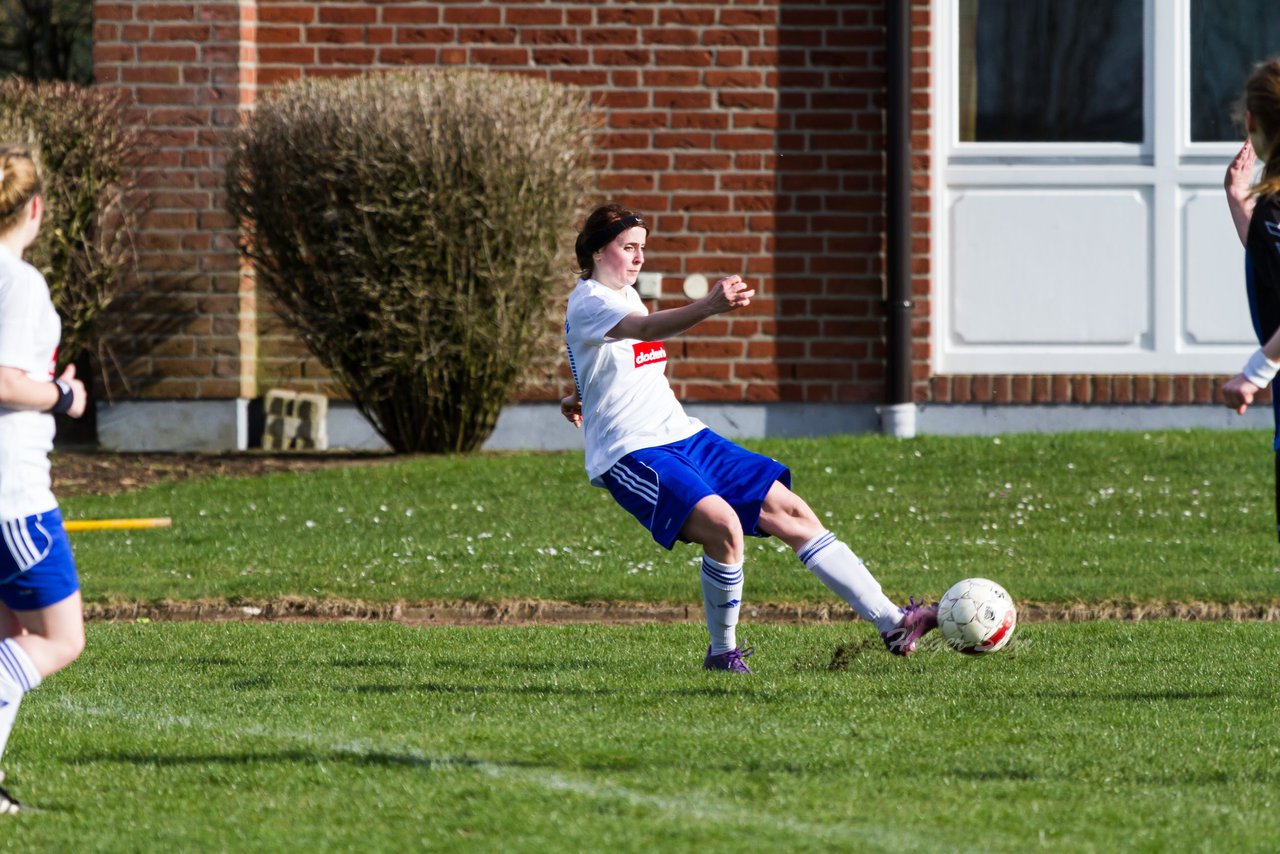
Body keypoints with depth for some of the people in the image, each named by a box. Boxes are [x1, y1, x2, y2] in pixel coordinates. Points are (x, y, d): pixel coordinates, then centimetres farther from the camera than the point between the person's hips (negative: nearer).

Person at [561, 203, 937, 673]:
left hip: (682, 436, 9)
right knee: (722, 524, -30)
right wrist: (710, 307, -49)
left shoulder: (625, 296, 17)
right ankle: (722, 651, -9)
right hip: (631, 454, -9)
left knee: (790, 511, -1)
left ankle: (891, 622, -1)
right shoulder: (587, 302, -12)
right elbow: (647, 329, -34)